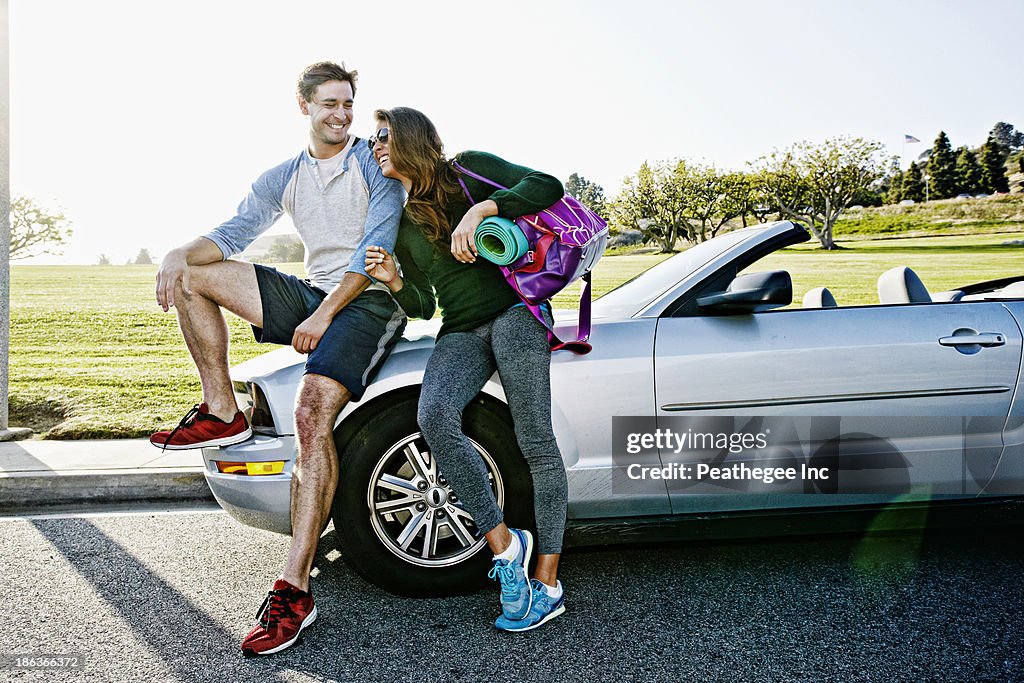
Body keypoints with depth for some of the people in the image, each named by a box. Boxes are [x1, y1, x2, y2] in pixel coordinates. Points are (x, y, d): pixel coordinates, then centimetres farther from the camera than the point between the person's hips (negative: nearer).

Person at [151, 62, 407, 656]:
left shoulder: (375, 163, -1)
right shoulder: (284, 178, 16)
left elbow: (375, 246, -10)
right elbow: (233, 233, 10)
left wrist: (325, 315, -18)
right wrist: (180, 254, -12)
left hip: (369, 300, -6)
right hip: (312, 295, 6)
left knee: (313, 413, -27)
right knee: (193, 275, -2)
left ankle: (295, 590, -26)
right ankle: (222, 414, 0)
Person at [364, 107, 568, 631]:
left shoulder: (469, 170, 5)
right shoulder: (402, 224, 18)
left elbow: (547, 186, -8)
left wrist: (481, 210, -21)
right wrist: (394, 281, -2)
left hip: (514, 312, -4)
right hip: (460, 332, 4)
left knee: (534, 440, -14)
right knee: (434, 415, -27)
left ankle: (547, 583, -8)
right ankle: (503, 544, -17)